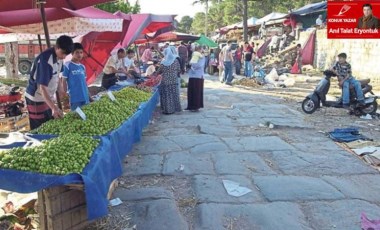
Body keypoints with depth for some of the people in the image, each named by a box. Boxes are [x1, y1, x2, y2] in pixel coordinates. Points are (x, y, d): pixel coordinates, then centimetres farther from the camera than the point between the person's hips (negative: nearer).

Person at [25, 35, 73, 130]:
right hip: (37, 99, -8)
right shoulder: (45, 60, -28)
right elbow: (42, 87, -31)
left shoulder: (59, 56, -3)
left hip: (49, 98, 8)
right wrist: (53, 108, -39)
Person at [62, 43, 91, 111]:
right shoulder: (67, 65, -5)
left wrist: (88, 95, 17)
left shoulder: (82, 67, 11)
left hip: (85, 97, 6)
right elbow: (64, 81, -4)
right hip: (74, 98, -6)